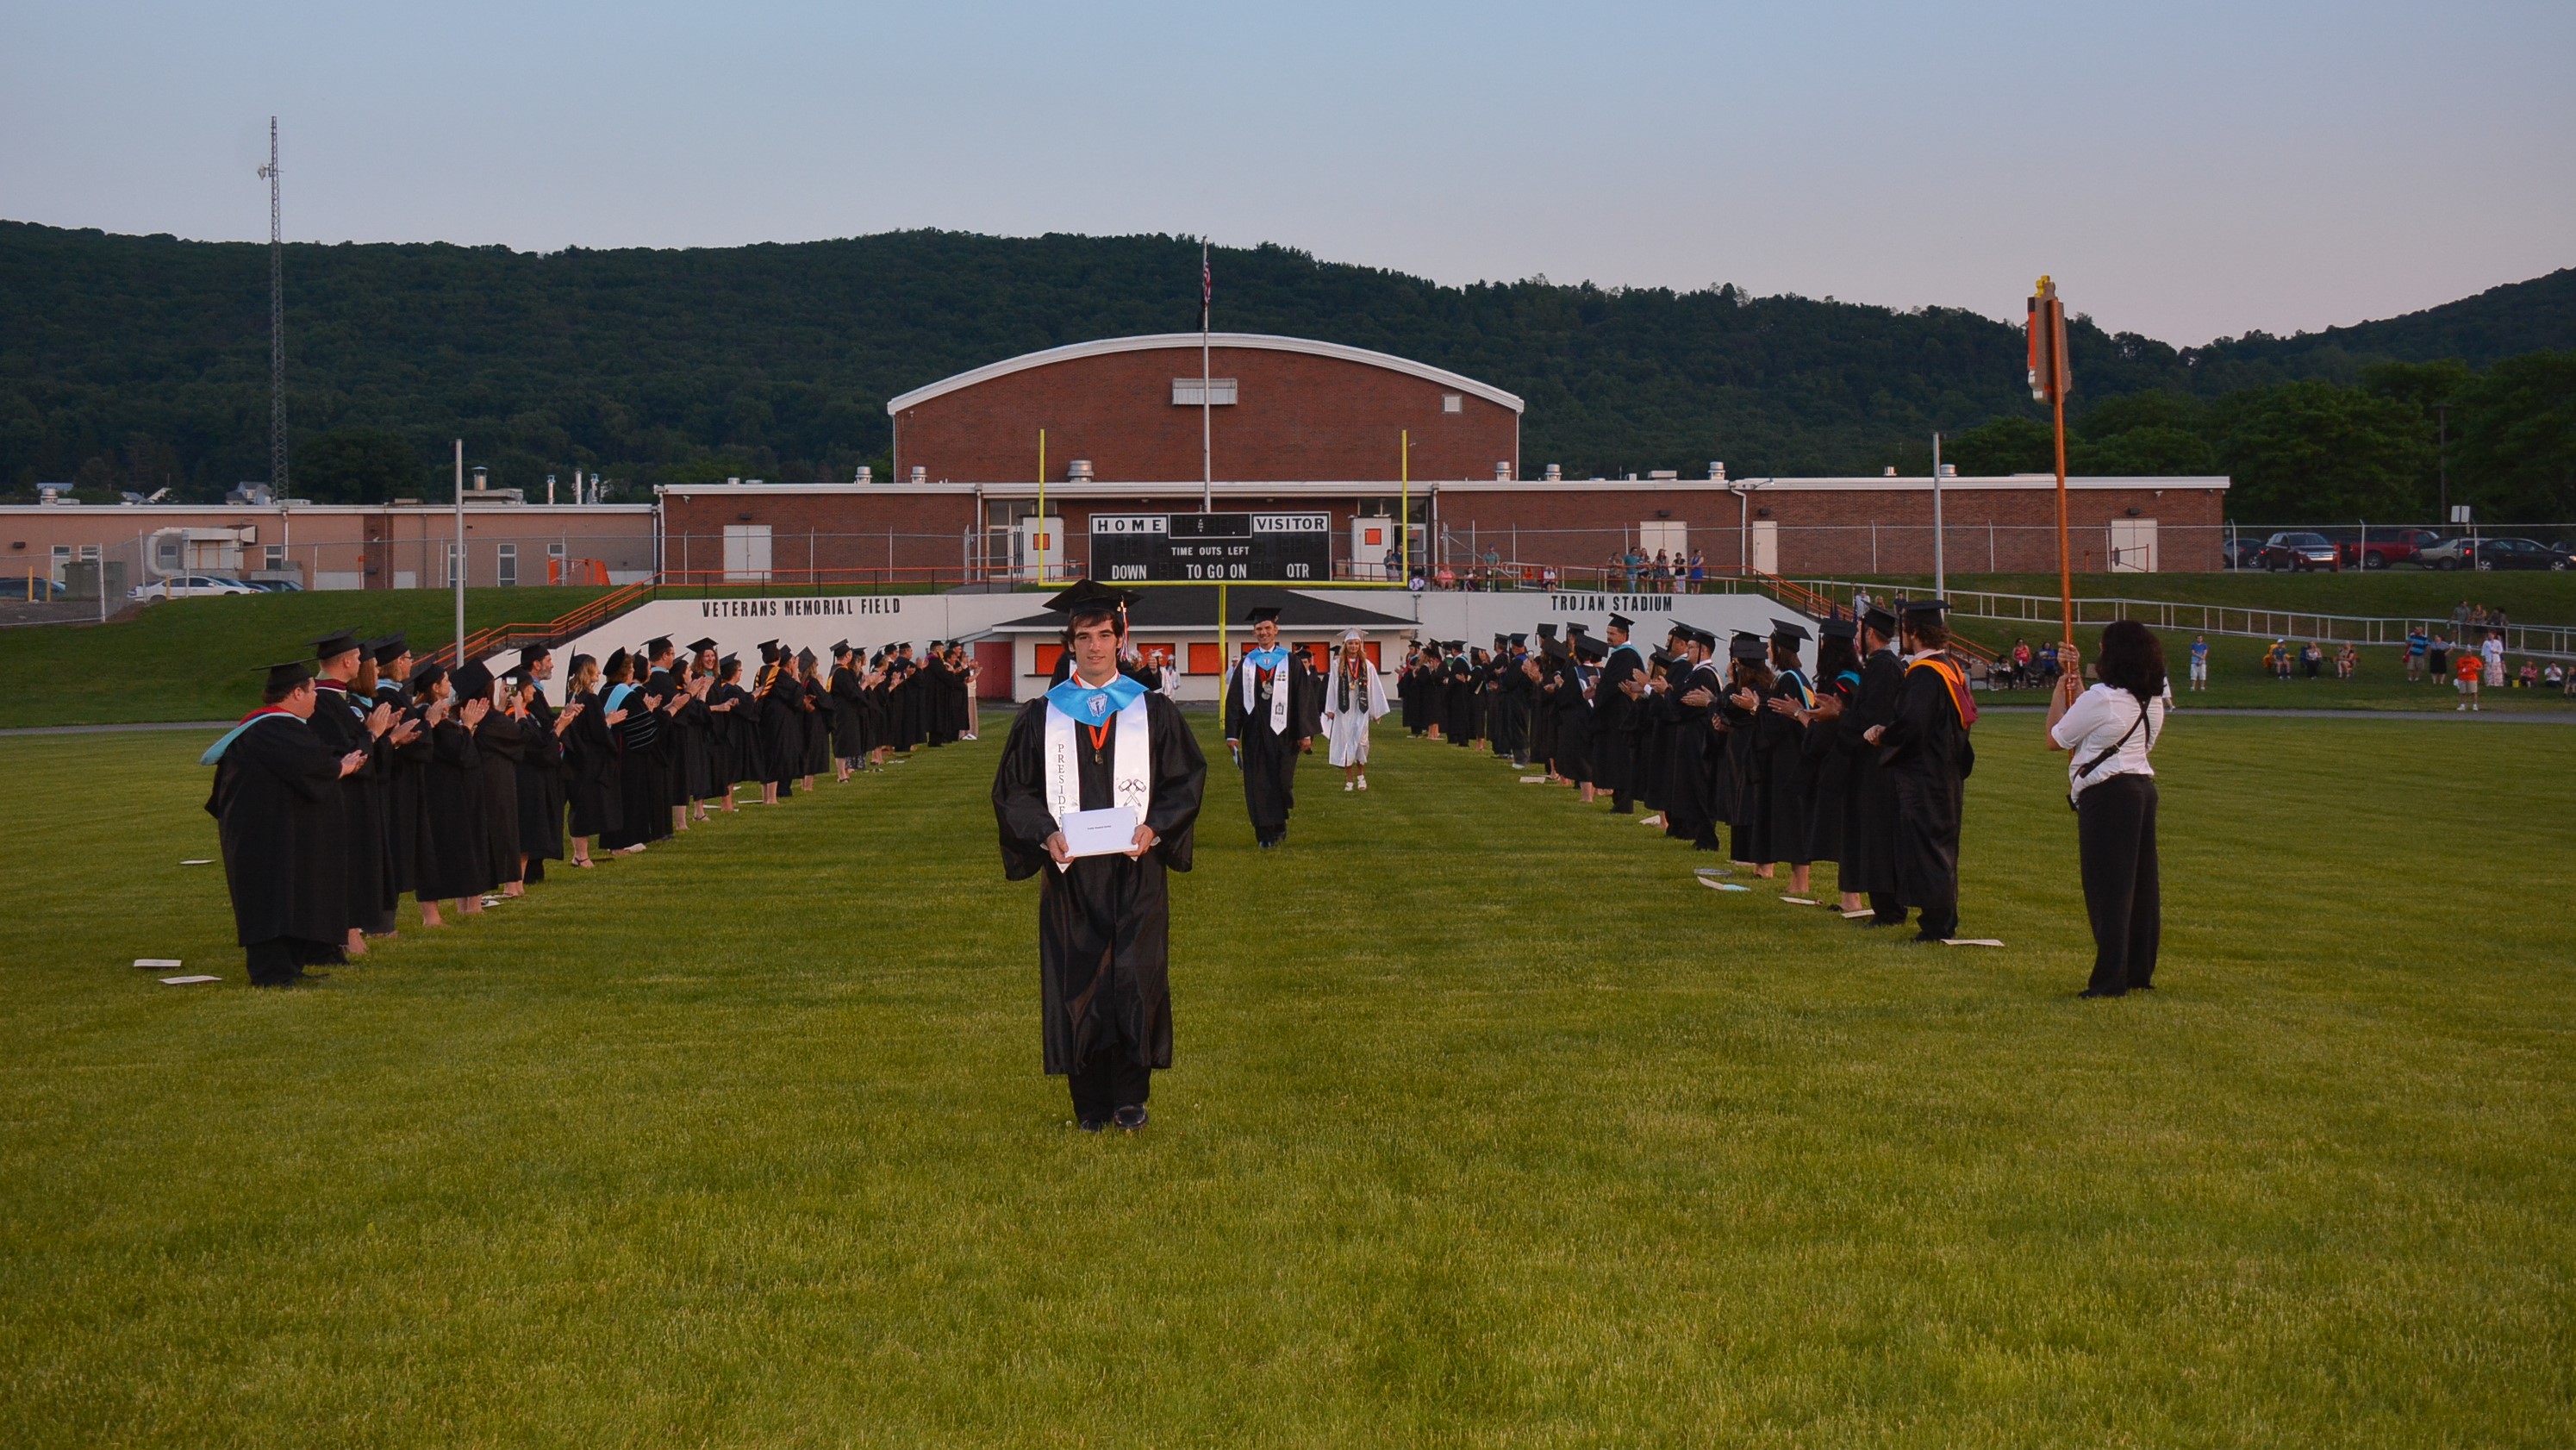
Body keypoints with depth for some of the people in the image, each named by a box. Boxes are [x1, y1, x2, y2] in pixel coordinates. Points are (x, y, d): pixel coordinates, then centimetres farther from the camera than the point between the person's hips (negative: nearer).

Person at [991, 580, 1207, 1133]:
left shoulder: (1154, 712, 6)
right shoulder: (1040, 717, 6)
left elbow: (1188, 778, 6)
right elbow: (1013, 790, 7)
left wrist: (1154, 827, -11)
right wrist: (1045, 834, -11)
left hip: (1136, 869, 0)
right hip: (1068, 871, 1)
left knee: (1136, 981, -6)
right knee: (1076, 988, 0)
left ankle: (1130, 1099, 5)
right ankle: (1090, 1103, 10)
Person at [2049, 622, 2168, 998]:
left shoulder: (2100, 699, -16)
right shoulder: (2154, 702, 8)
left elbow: (2056, 739, -6)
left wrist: (2060, 695, 9)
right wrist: (2077, 694, 24)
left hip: (2106, 795, -8)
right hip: (2143, 787, 8)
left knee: (2107, 888, -5)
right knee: (2141, 886, 12)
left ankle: (2110, 979, -6)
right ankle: (2140, 973, 18)